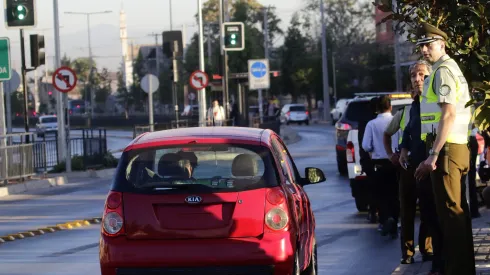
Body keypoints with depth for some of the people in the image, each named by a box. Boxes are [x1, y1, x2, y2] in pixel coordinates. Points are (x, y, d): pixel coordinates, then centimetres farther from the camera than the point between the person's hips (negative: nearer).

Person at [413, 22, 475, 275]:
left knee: (450, 212, -9)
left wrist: (434, 155, -23)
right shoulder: (451, 69, 20)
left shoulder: (443, 70, -11)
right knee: (457, 211, 13)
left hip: (446, 149, -10)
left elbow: (449, 114, -21)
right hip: (457, 149, 10)